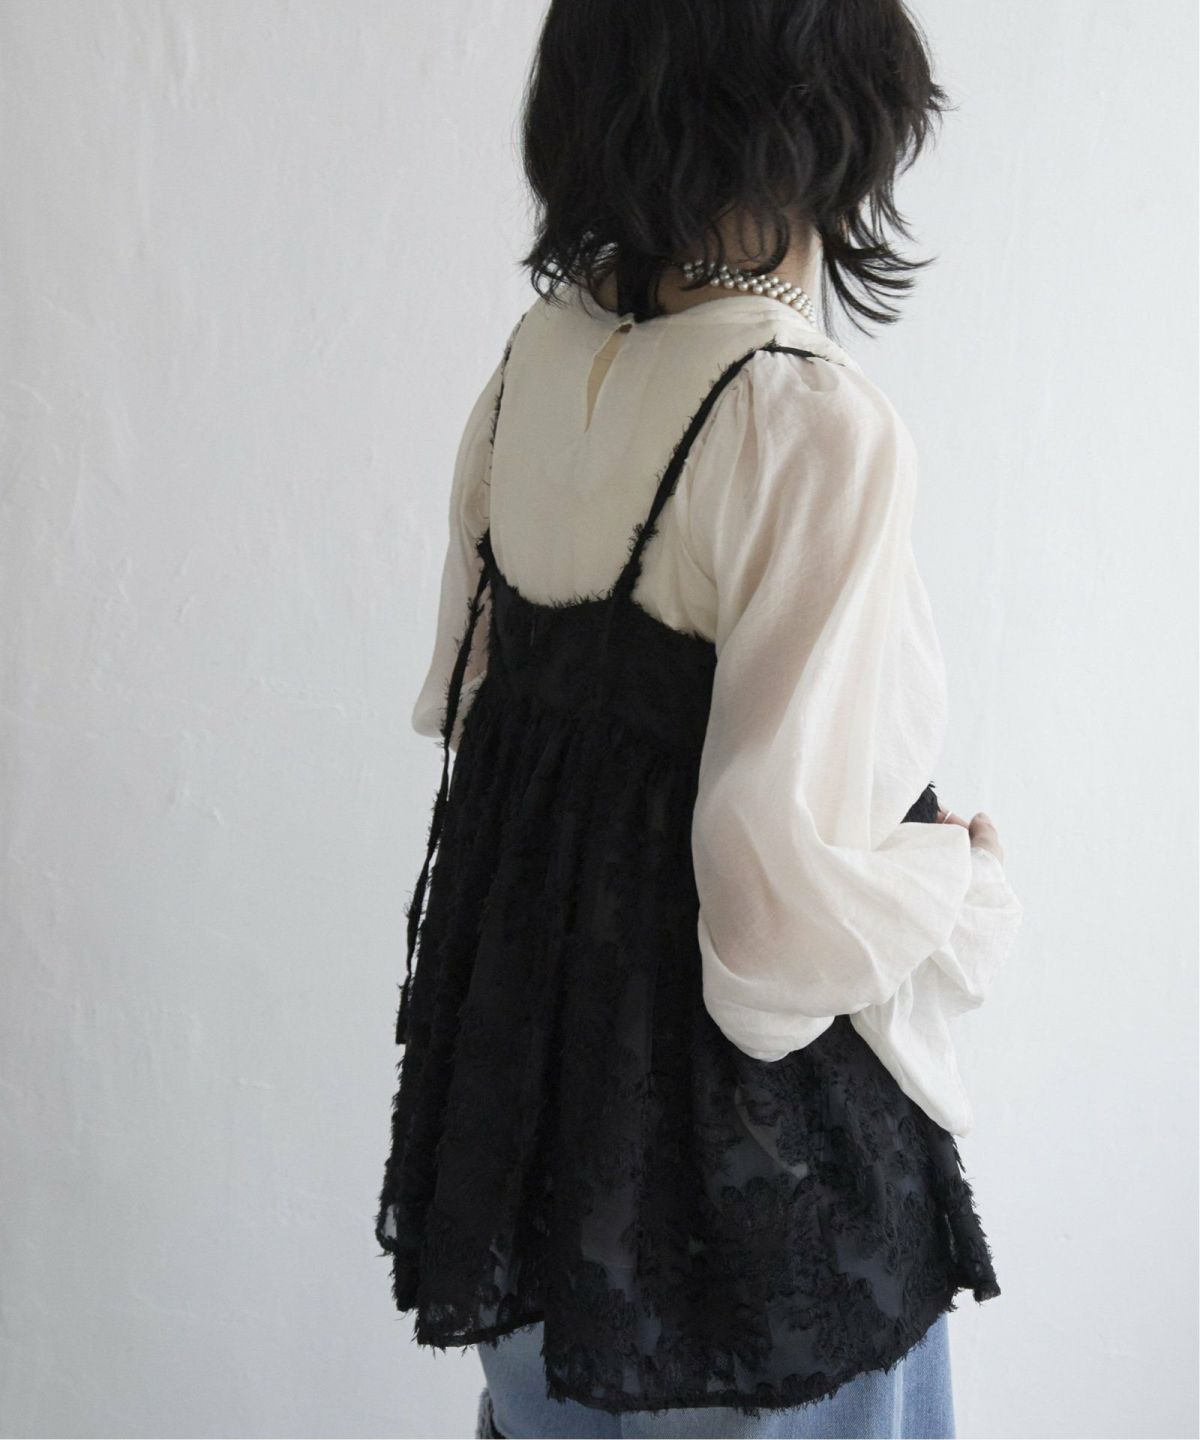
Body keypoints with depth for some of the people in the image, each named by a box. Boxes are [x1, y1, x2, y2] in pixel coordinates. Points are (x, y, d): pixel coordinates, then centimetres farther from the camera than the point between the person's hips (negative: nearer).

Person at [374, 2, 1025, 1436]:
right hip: (736, 1108, -7)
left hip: (521, 1015, 7)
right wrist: (974, 886, -7)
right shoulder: (814, 425, -25)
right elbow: (792, 878, -26)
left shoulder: (535, 359, -2)